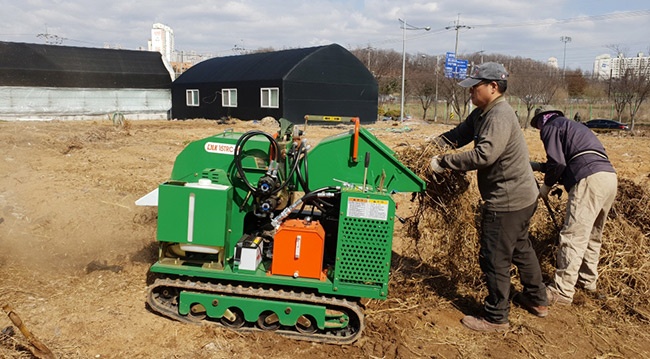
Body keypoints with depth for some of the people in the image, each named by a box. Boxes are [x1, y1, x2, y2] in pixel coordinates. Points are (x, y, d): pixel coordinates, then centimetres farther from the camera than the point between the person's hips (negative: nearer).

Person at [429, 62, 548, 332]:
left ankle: (496, 318, 12)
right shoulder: (481, 114, 9)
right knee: (520, 248, 25)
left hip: (507, 200, -11)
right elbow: (457, 135, 8)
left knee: (494, 258, -1)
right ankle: (537, 300, 42)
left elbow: (484, 154, -33)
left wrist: (444, 162, -28)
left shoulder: (499, 116, -23)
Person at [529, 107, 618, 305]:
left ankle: (562, 291, -7)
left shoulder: (551, 127, 7)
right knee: (592, 235, 20)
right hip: (609, 176, 10)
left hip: (590, 179, -9)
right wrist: (540, 166, 33)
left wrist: (546, 186, 8)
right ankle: (588, 281, 31)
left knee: (573, 236, -9)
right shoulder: (573, 126, 33)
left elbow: (557, 162, -6)